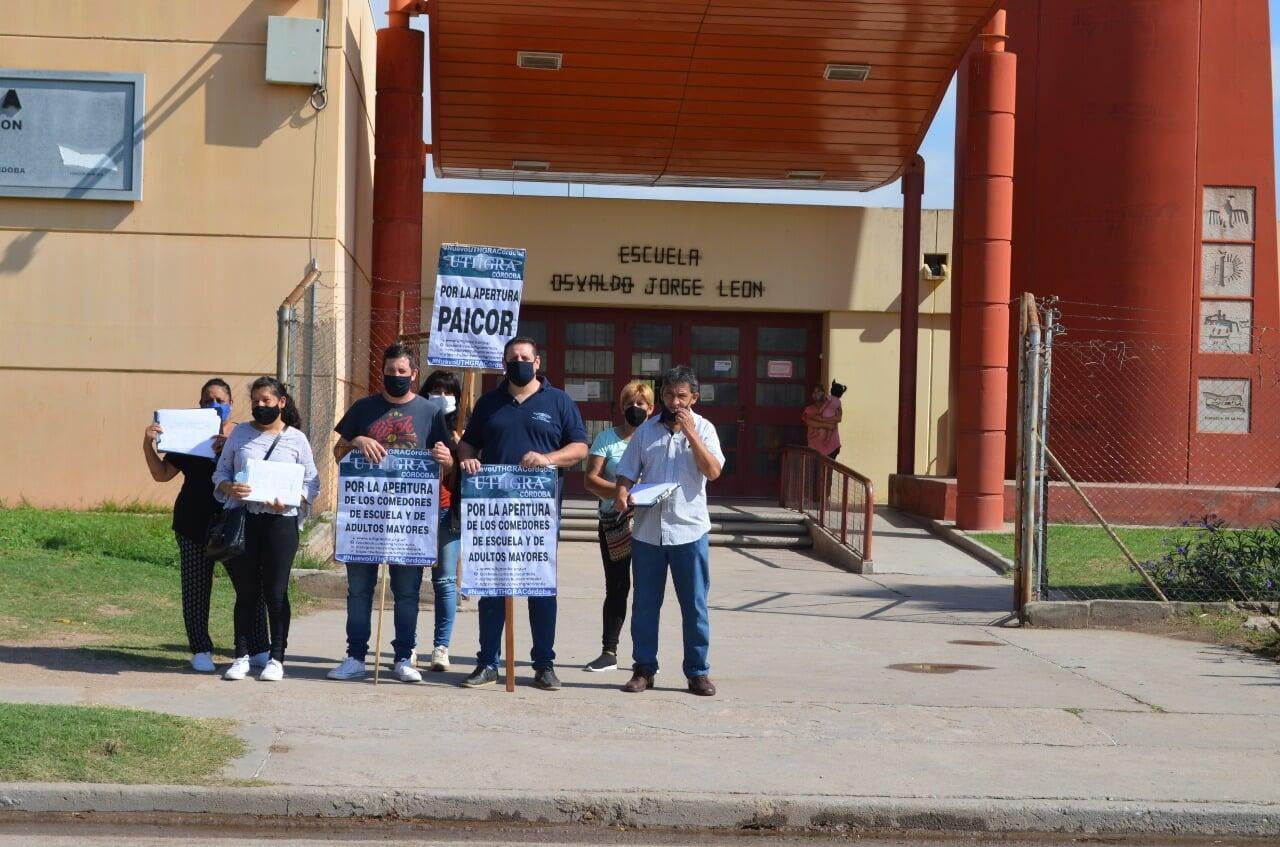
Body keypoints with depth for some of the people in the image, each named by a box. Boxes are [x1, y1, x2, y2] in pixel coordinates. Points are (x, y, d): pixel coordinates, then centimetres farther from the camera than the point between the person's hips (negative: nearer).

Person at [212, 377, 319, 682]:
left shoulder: (296, 439, 6)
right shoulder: (240, 434, 12)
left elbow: (312, 484, 4)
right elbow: (220, 472, 12)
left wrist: (290, 501, -14)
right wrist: (229, 488, -11)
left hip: (280, 521, -2)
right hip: (242, 519, 2)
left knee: (275, 592, 1)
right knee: (246, 591, 5)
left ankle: (276, 657, 8)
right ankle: (242, 656, 13)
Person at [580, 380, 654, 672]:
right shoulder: (607, 438, 6)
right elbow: (590, 480, -1)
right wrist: (619, 491, -17)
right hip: (614, 521, 0)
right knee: (616, 587, 3)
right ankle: (609, 652, 7)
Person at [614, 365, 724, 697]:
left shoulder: (703, 428, 2)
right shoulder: (646, 430, 8)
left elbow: (713, 471, -11)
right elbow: (628, 472, 10)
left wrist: (690, 432, -14)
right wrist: (622, 493, -11)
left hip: (689, 530, -2)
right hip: (647, 529, 2)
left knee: (694, 605, 3)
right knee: (644, 603, 6)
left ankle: (698, 672, 11)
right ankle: (644, 668, 15)